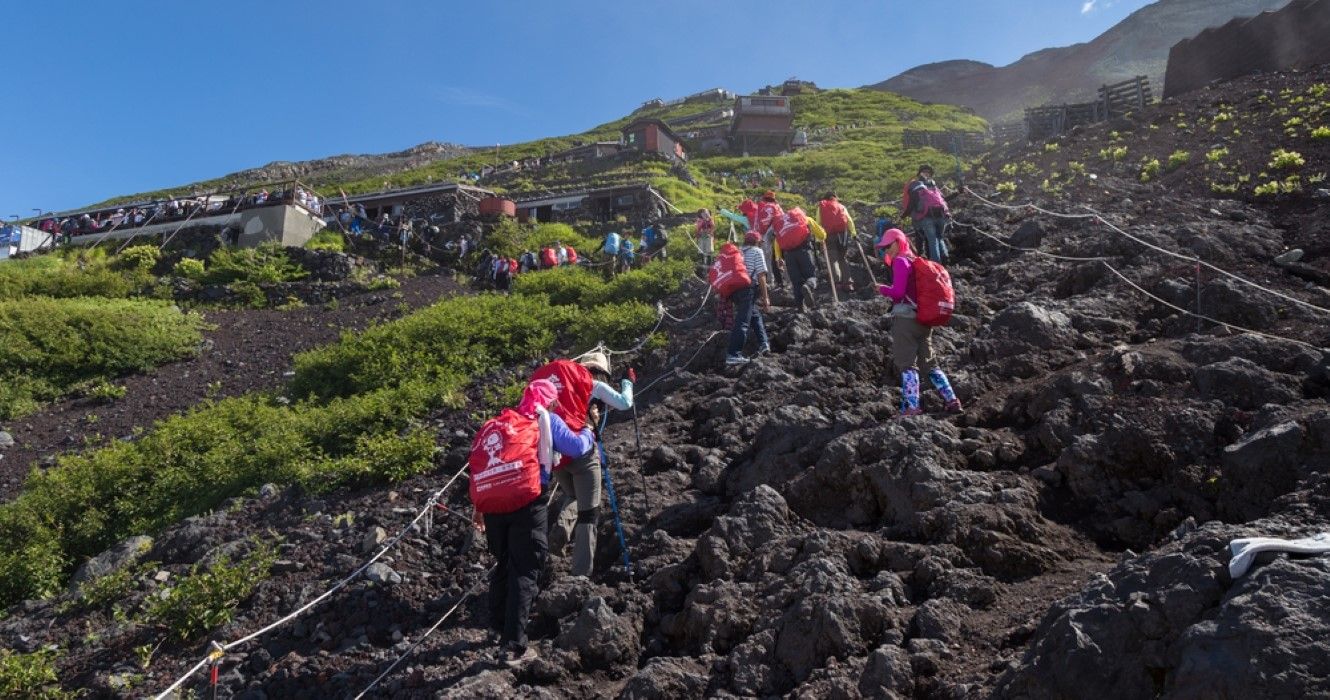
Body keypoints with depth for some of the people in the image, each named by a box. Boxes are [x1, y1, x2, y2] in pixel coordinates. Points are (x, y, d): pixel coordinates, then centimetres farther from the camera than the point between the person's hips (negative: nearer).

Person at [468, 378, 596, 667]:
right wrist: (588, 433, 28)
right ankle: (513, 646, -4)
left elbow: (477, 464, 20)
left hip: (490, 505, 6)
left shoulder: (493, 425, 25)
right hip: (525, 502, -5)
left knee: (503, 565, 24)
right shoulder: (545, 419, 11)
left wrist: (479, 506, 25)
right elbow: (578, 447, 6)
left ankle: (500, 627, 37)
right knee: (525, 571, 0)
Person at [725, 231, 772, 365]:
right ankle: (733, 355, -16)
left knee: (755, 315, 24)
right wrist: (765, 297, -4)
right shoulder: (757, 251, 6)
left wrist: (730, 298, 25)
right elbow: (761, 275, -4)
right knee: (742, 322, -10)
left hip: (734, 289, 7)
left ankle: (764, 344, 21)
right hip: (748, 289, -7)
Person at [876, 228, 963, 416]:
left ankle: (911, 407, -14)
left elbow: (898, 292, -15)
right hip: (924, 319, 8)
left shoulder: (900, 261, -6)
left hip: (905, 318, -8)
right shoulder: (915, 261, 19)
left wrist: (882, 289, 1)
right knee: (928, 364, 15)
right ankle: (952, 401, 13)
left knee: (907, 364, -8)